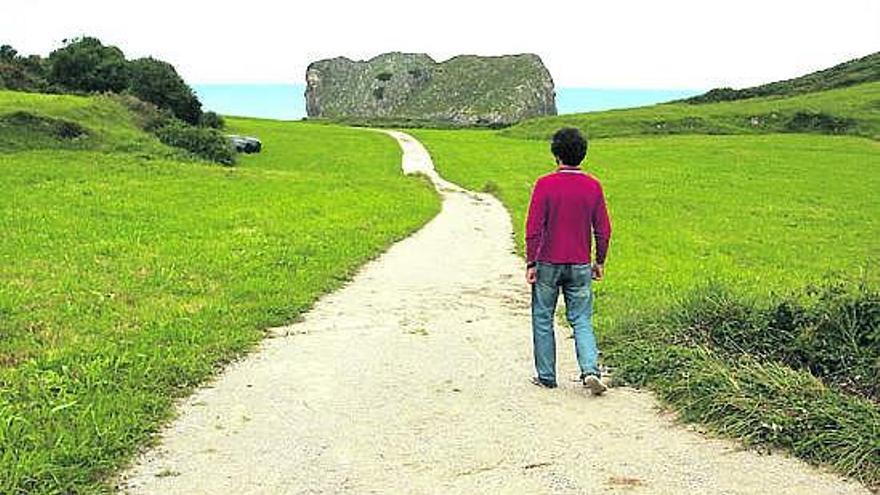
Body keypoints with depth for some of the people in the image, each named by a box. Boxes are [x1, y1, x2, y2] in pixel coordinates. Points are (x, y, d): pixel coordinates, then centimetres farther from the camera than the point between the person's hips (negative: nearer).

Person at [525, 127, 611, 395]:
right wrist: (599, 262, 15)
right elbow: (603, 230, 3)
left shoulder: (544, 184, -11)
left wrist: (530, 264, -5)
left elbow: (534, 228, -12)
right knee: (582, 322, 9)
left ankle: (546, 377, 16)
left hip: (548, 264, -2)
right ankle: (591, 370, -9)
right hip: (580, 266, 3)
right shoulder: (593, 186, -1)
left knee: (543, 320, 10)